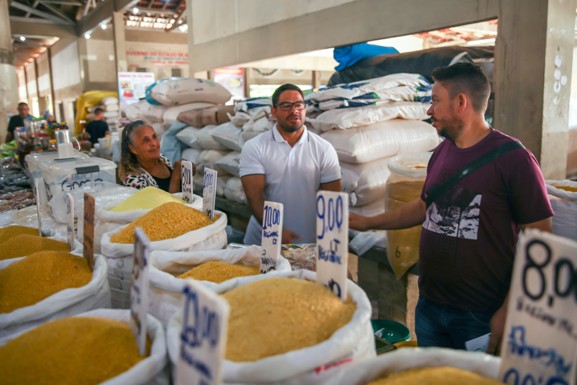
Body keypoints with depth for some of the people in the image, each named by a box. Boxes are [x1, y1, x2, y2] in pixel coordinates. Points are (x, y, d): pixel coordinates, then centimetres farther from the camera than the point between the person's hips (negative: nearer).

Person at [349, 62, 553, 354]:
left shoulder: (513, 159, -14)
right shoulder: (442, 152, 7)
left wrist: (509, 311, -16)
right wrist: (367, 223, 16)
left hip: (481, 317, -6)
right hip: (430, 305, 6)